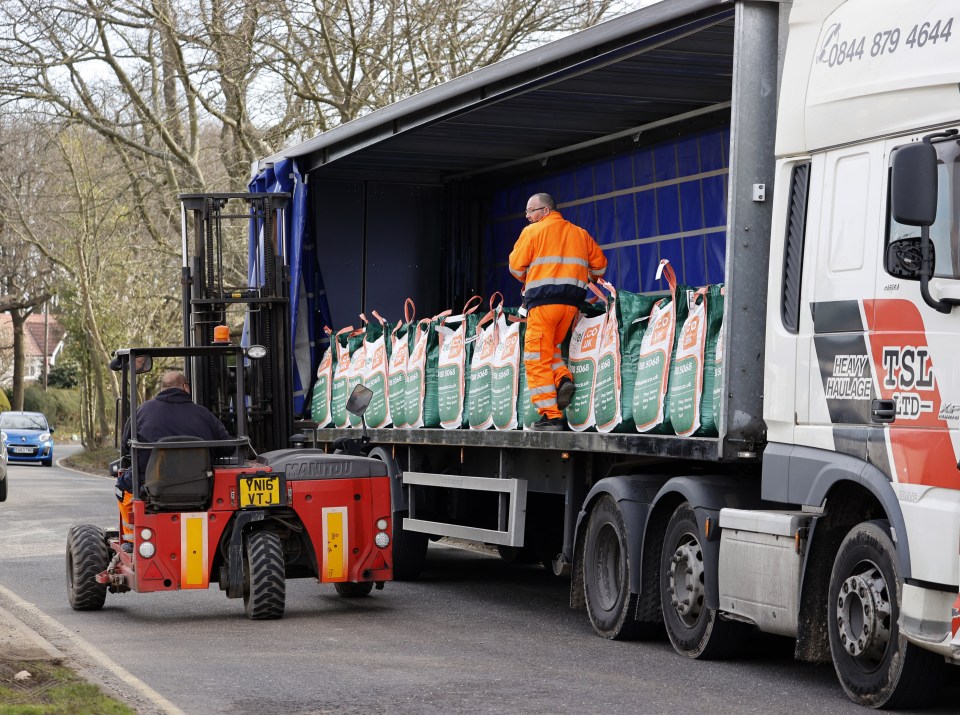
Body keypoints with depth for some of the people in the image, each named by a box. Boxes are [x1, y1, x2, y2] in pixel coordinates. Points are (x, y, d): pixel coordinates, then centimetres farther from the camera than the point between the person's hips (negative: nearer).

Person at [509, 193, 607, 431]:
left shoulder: (533, 231, 2)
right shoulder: (579, 233, 18)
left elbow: (516, 266, 0)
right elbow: (599, 263, 18)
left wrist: (528, 280, 20)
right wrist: (585, 281, 35)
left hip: (543, 299, -6)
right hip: (572, 300, 6)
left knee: (537, 358, -3)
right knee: (550, 347, 22)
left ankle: (550, 416, -9)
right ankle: (563, 379, -7)